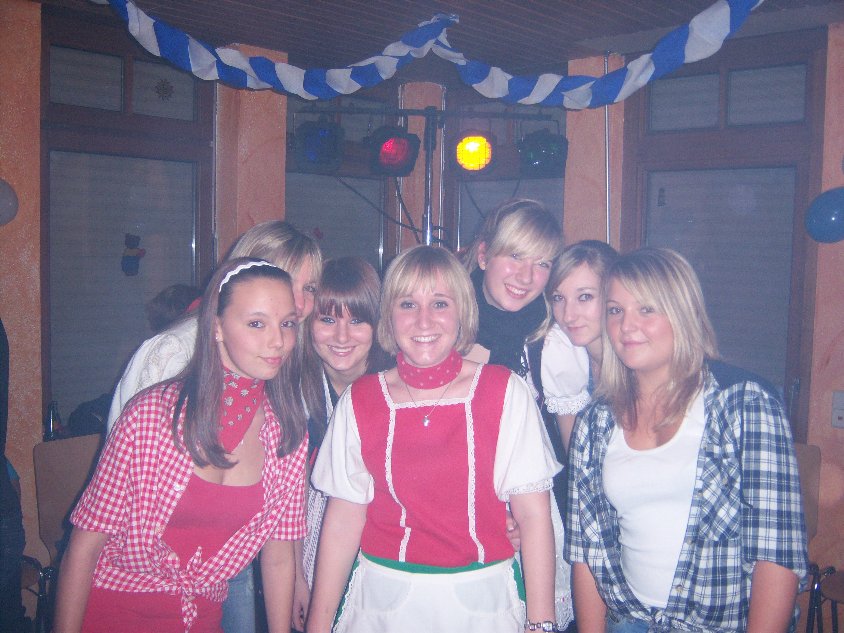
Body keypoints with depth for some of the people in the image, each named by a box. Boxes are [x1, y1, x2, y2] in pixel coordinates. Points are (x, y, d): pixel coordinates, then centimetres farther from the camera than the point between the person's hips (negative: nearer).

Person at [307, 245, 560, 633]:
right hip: (382, 601, 1)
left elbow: (533, 514, -8)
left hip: (482, 600, 0)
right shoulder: (359, 401, -3)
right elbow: (344, 519, -2)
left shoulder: (505, 392, -7)